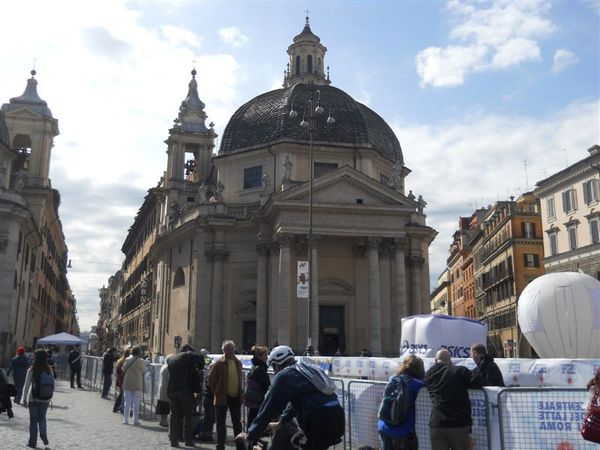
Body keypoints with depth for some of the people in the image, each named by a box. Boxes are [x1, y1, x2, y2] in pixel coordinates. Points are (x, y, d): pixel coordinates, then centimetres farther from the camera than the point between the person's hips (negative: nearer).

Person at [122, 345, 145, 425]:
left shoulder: (127, 360, -5)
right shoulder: (141, 361, -9)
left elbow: (123, 370, 5)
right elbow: (143, 372, 0)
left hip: (127, 384, 1)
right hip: (137, 385, -1)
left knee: (127, 402, 8)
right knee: (136, 403, 5)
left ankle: (125, 420, 10)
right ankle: (135, 420, 9)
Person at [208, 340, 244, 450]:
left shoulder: (238, 363, 8)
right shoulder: (218, 363, -8)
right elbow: (211, 379, -4)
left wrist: (240, 393, 12)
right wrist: (216, 392, -3)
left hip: (236, 397, 5)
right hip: (222, 398, -5)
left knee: (237, 423, 11)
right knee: (221, 424, 6)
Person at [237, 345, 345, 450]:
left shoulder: (283, 376, 2)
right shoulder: (306, 370, 25)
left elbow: (268, 408, 2)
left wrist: (250, 435, 11)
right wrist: (281, 422, 47)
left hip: (320, 423, -8)